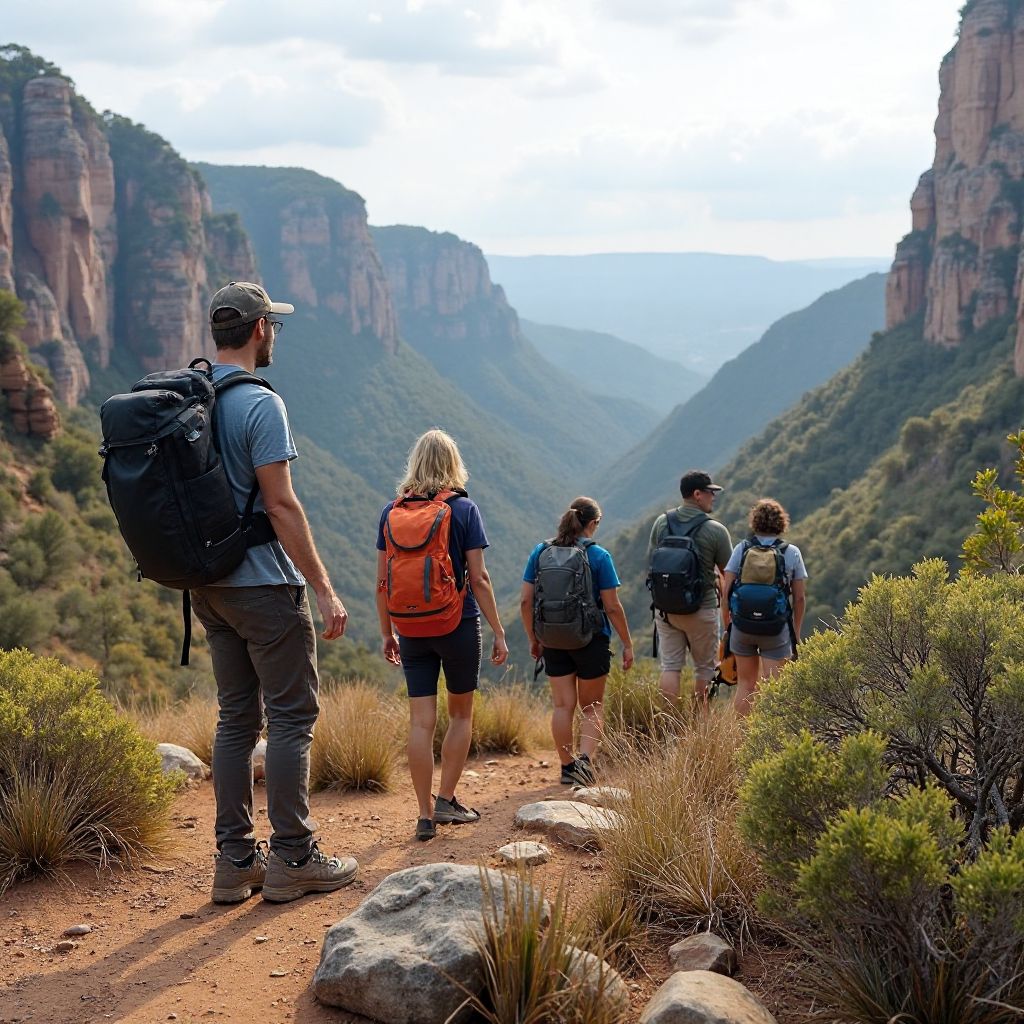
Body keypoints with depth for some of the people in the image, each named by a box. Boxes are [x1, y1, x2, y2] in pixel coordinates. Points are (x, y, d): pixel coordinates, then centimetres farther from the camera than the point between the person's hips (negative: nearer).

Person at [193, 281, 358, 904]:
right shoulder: (260, 404, -14)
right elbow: (281, 505, -18)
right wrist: (325, 589, -15)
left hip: (209, 587, 8)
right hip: (263, 584, -8)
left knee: (238, 718, 12)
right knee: (292, 716, 0)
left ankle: (236, 860, 14)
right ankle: (293, 859, 2)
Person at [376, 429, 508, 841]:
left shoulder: (391, 512, 3)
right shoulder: (464, 509, -6)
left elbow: (382, 582, 4)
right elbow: (478, 578, -9)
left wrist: (386, 633, 13)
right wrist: (498, 632, -4)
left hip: (411, 630, 3)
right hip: (458, 625, -3)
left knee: (421, 721, 4)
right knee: (461, 714, 14)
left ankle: (425, 816, 6)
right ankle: (446, 800, 9)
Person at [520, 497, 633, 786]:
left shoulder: (541, 552, 1)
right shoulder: (598, 556, -9)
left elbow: (525, 601, 2)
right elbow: (612, 607, -10)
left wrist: (533, 639, 13)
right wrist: (627, 644, 0)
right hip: (591, 640, -3)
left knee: (562, 706, 11)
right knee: (592, 707, 10)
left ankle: (567, 767, 16)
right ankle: (585, 759, -10)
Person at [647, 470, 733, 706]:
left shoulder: (662, 522, 1)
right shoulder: (715, 530, -12)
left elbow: (651, 562, 9)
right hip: (702, 608, -4)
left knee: (670, 666, 8)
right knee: (704, 667, 10)